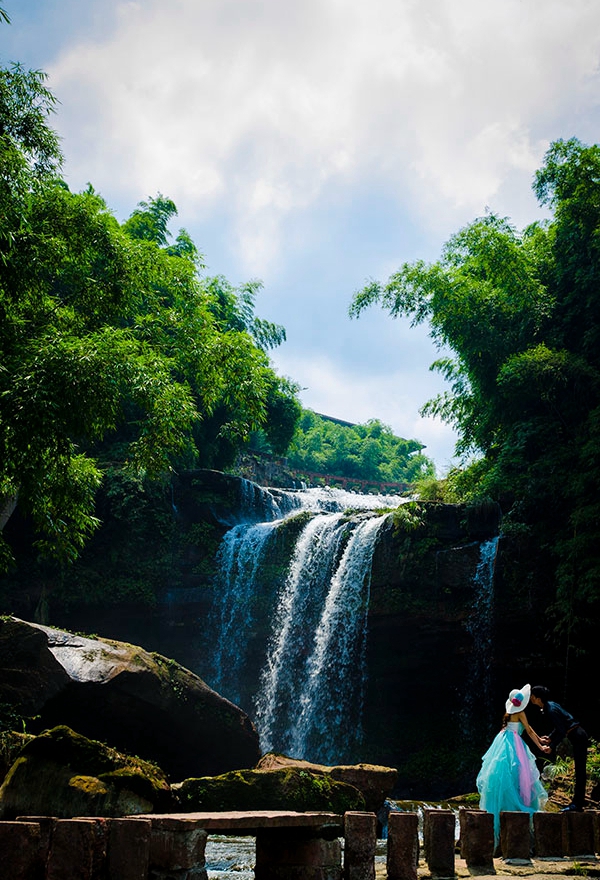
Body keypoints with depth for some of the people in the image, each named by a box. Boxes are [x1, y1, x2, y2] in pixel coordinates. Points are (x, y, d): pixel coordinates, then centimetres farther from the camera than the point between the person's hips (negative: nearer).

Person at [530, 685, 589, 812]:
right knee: (579, 771, 12)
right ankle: (578, 802, 18)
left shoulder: (551, 710, -20)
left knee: (579, 771, -6)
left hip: (578, 738, -10)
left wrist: (552, 747, -14)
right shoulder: (549, 705, 10)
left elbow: (562, 731, -20)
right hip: (579, 736, 10)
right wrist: (550, 738, 11)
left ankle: (577, 804, -2)